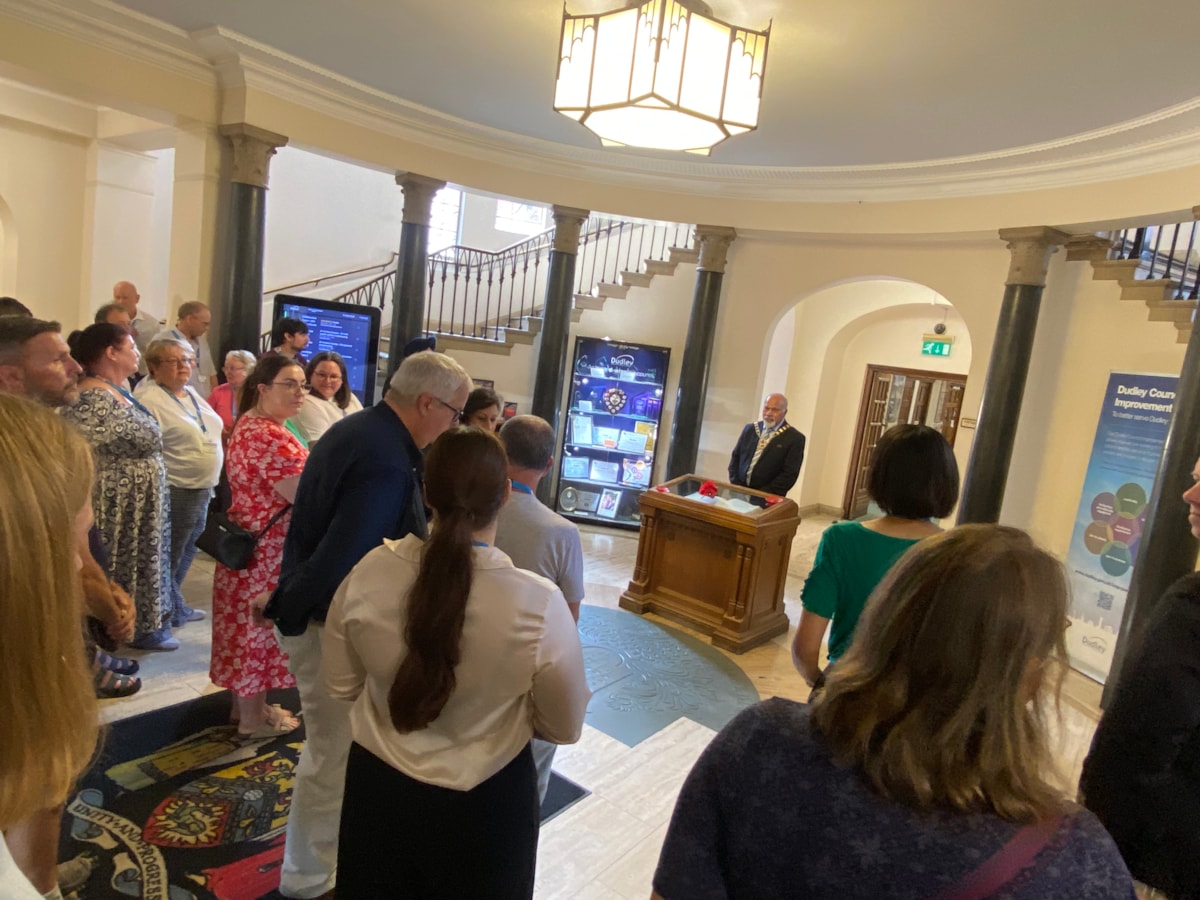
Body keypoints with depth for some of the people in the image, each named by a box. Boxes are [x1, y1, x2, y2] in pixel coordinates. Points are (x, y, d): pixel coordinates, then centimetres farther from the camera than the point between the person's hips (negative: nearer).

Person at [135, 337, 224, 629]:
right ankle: (170, 614, 19)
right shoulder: (149, 399, -15)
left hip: (202, 489, 9)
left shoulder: (190, 392, 13)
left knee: (186, 554, 20)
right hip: (176, 492, -9)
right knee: (170, 558, 5)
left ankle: (177, 607, 34)